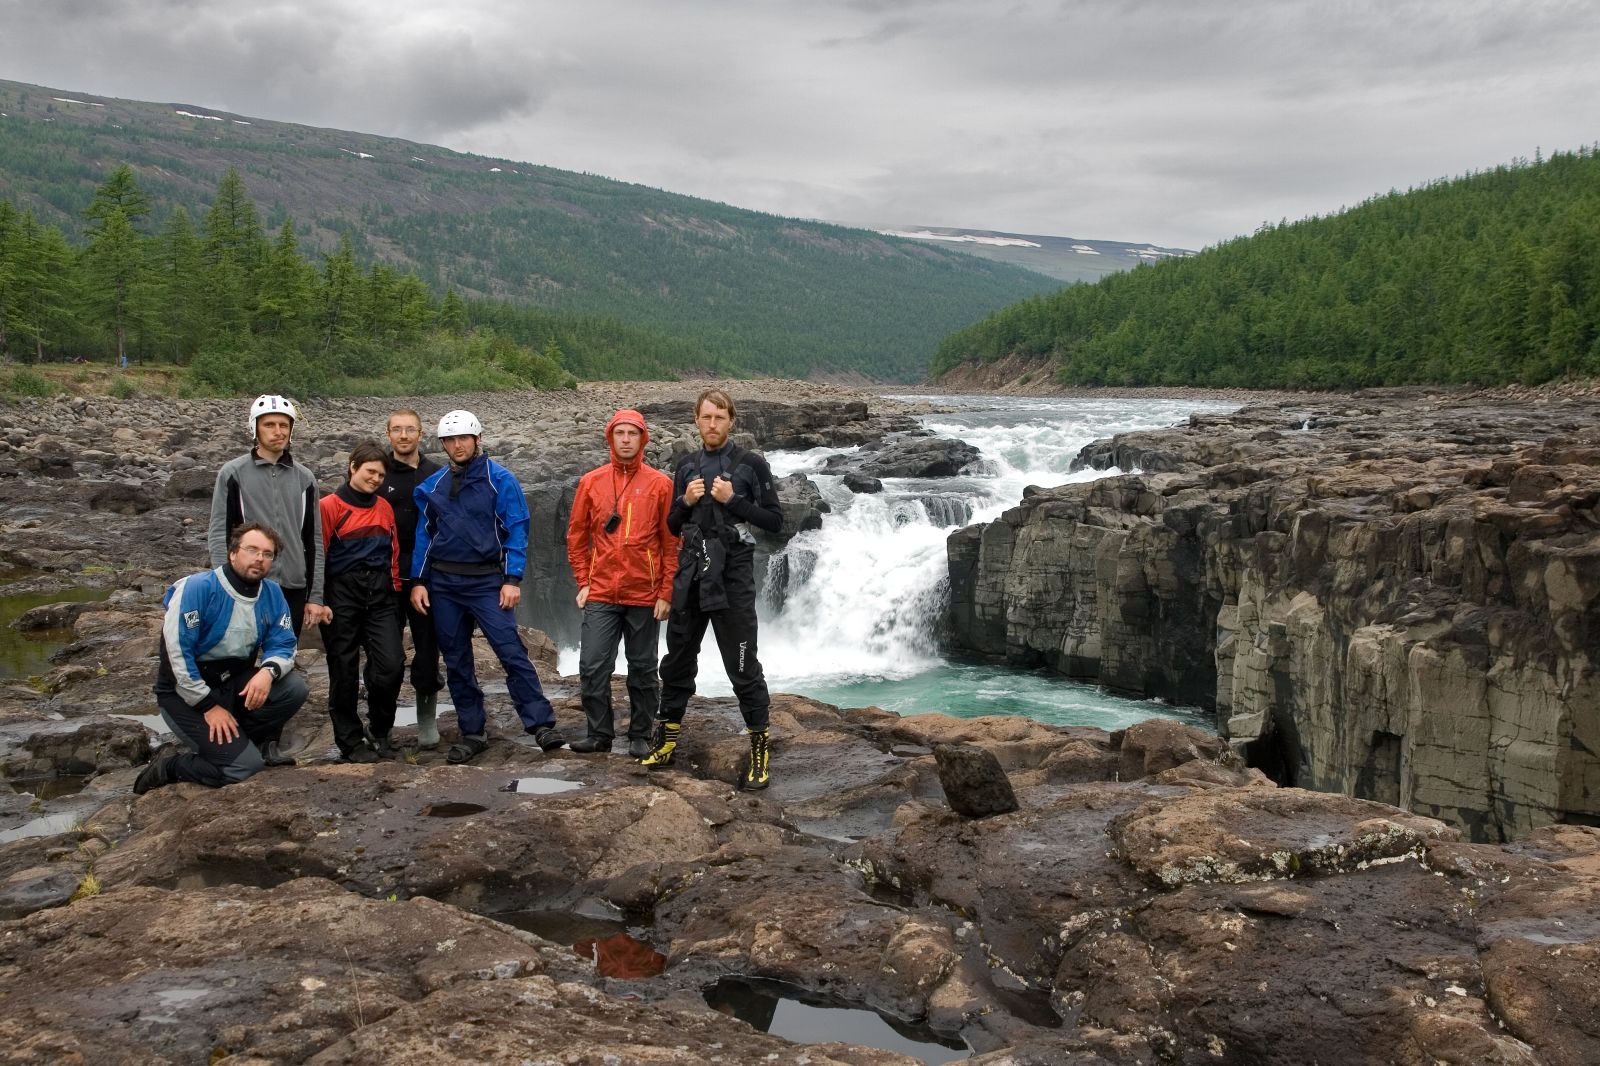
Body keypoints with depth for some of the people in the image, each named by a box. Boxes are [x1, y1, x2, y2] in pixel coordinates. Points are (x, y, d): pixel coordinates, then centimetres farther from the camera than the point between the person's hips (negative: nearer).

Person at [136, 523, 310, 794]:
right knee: (245, 766, -19)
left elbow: (282, 645, -2)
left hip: (235, 684, 6)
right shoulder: (198, 588, -19)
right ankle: (169, 766, 6)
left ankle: (243, 741, 2)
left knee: (294, 687, -19)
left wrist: (268, 671, -26)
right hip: (188, 693, -6)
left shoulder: (272, 593, -2)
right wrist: (209, 705, -20)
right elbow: (177, 652, -22)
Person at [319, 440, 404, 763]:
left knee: (392, 664, -6)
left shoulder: (385, 509, 13)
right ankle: (351, 741, 16)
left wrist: (394, 588, 12)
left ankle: (379, 732, 15)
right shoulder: (330, 506, -4)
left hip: (380, 595, 4)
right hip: (342, 594, -4)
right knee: (344, 672, 3)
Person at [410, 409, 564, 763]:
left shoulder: (500, 480, -4)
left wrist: (512, 580, -13)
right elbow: (424, 534, 13)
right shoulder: (432, 486, 8)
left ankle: (542, 724, -10)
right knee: (456, 661, 8)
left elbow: (516, 531, -6)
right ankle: (472, 732, 17)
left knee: (512, 652, -13)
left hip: (487, 581, -4)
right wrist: (419, 581, 6)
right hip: (443, 584, 4)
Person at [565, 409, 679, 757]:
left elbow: (672, 542, 0)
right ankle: (600, 734, 13)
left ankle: (640, 736, 19)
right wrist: (583, 582, 5)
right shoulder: (591, 482, 5)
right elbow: (576, 536, 10)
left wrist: (666, 592, -4)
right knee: (593, 666, -1)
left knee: (643, 669, 7)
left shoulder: (660, 484, -1)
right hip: (600, 594, 1)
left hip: (644, 596, -1)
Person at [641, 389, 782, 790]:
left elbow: (774, 520, -3)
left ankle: (759, 746, 7)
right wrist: (685, 501, -4)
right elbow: (673, 525, 16)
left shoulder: (751, 464, -1)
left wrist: (733, 500, -15)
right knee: (678, 659, 12)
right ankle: (668, 740, 24)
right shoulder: (687, 466, 12)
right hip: (691, 572, 5)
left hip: (733, 574, -5)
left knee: (743, 666, -3)